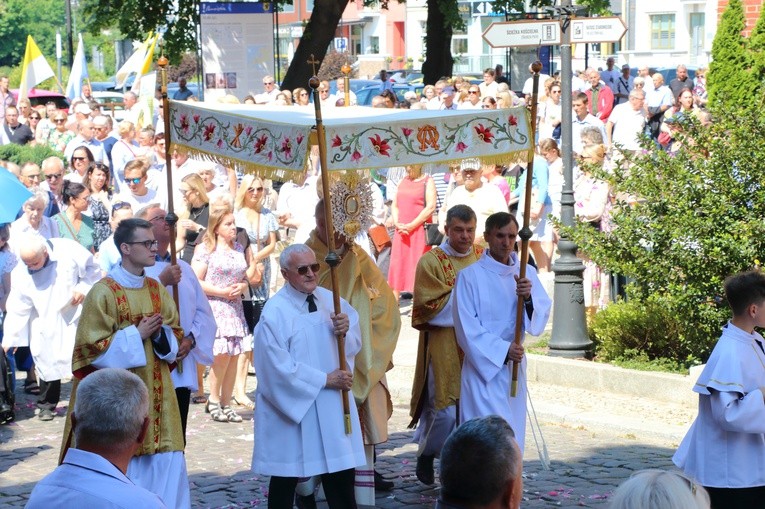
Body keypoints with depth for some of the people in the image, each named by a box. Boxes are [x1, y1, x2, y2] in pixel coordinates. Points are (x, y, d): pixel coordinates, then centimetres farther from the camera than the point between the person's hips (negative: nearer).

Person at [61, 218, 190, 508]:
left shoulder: (157, 290, 8)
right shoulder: (103, 292, -10)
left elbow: (176, 337, 14)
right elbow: (91, 348, -12)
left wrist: (161, 335, -8)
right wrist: (137, 335, -14)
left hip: (155, 394, 5)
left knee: (165, 467, 3)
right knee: (122, 469, -2)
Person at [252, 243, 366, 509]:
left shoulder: (329, 299, 5)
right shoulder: (275, 312, -13)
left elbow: (353, 345, 10)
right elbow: (279, 367, -17)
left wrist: (346, 331, -14)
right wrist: (324, 380, -14)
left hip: (333, 405, 5)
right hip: (292, 404, -5)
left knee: (341, 473, 5)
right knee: (286, 476, 6)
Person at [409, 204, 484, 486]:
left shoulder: (484, 258, 8)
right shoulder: (431, 262, -5)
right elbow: (430, 306, -13)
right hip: (444, 350, -4)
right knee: (445, 409, -3)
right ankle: (426, 454, 23)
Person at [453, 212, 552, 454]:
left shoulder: (527, 273, 6)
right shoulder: (470, 276, -7)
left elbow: (541, 316, -2)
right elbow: (467, 326, -9)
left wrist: (529, 297, -22)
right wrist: (502, 350, -17)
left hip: (514, 366, 5)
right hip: (484, 366, -5)